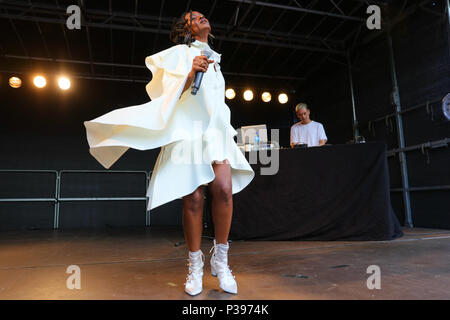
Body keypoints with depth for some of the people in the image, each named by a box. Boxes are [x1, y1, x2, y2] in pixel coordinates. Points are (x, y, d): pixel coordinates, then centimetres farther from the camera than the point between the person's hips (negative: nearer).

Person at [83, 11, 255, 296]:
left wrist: (226, 130, 30)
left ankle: (220, 258, -5)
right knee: (193, 199, -10)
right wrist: (190, 74, -19)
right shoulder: (180, 53, 12)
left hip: (215, 129, 4)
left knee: (223, 189, -20)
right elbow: (171, 93, -1)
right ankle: (195, 266, 5)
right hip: (186, 129, -4)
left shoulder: (215, 60, 28)